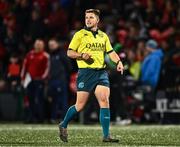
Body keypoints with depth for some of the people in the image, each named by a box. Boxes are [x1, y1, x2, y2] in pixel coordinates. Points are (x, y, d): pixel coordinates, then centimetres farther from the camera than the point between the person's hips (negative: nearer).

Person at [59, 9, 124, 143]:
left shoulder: (103, 36, 16)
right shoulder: (80, 34, 2)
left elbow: (110, 52, 19)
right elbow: (69, 52, 2)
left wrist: (118, 62, 1)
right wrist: (82, 55, -16)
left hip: (101, 72, 4)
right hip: (85, 72, -4)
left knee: (105, 101, -10)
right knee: (80, 105, -2)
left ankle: (106, 135, -8)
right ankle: (63, 125, 23)